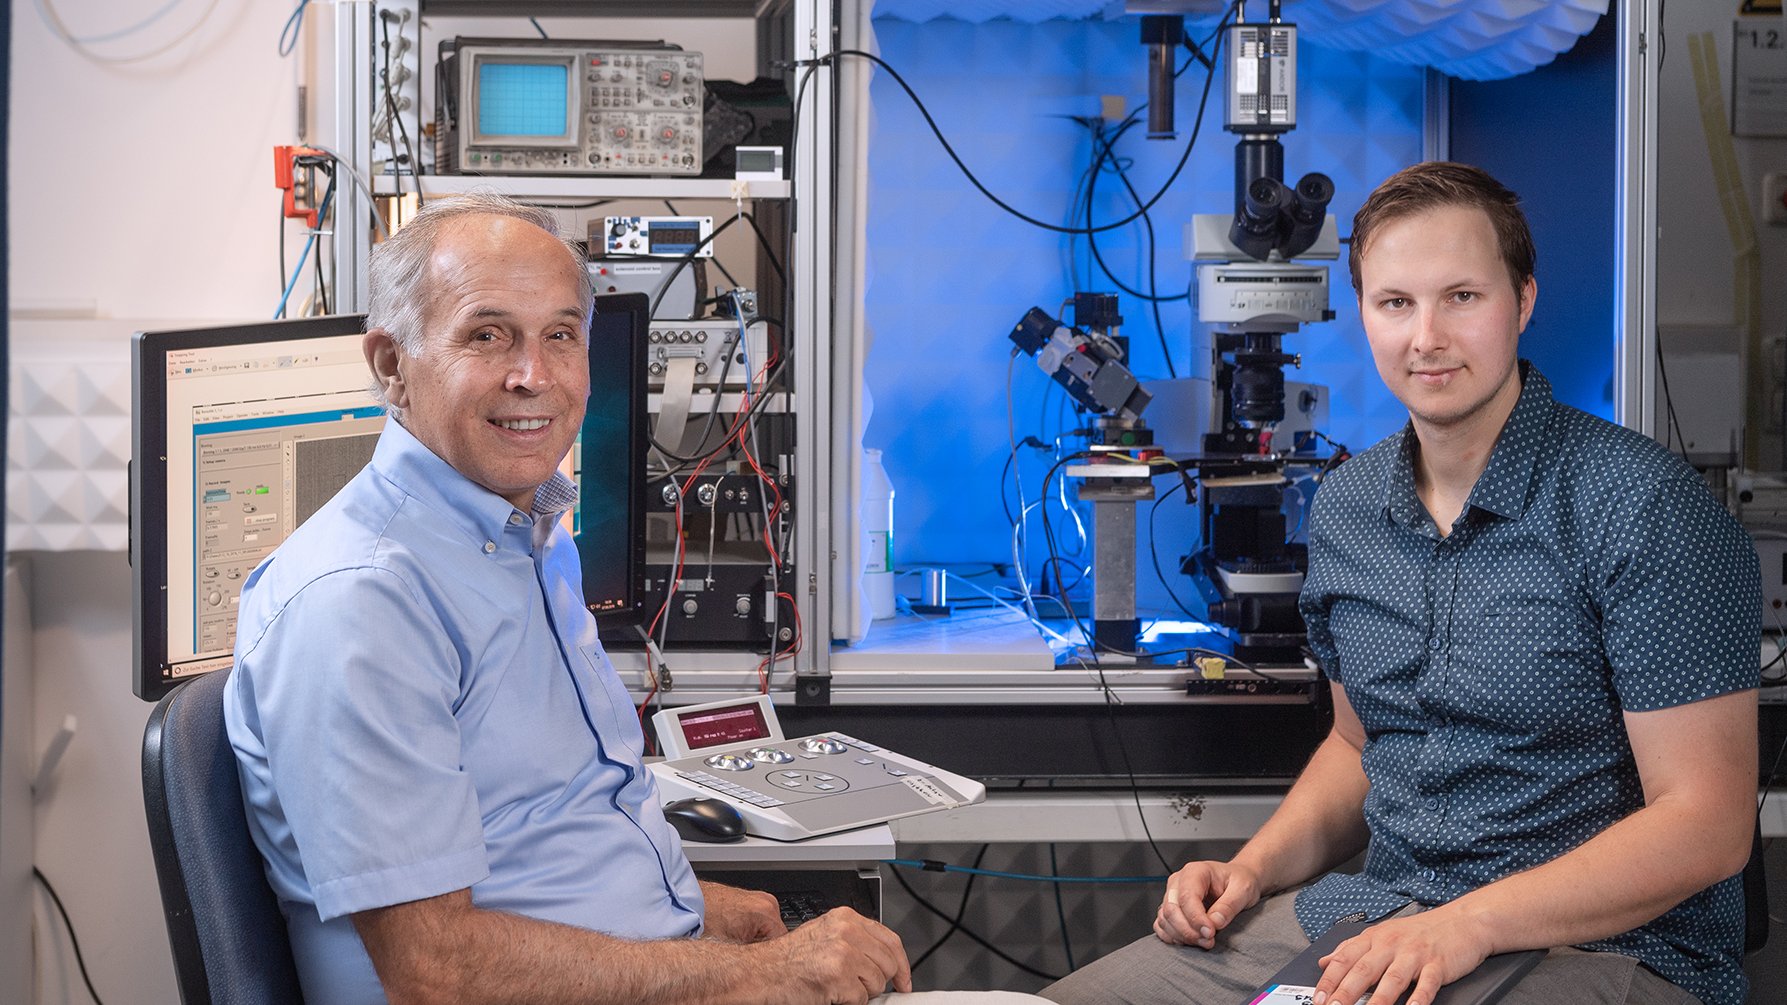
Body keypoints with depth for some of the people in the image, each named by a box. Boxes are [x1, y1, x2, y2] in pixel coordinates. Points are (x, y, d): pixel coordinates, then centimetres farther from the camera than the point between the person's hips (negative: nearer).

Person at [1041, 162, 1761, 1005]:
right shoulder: (1344, 507, 9)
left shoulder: (1642, 506, -13)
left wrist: (1470, 923, -24)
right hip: (1368, 923, 6)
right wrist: (1254, 869, 5)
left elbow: (1707, 823, -15)